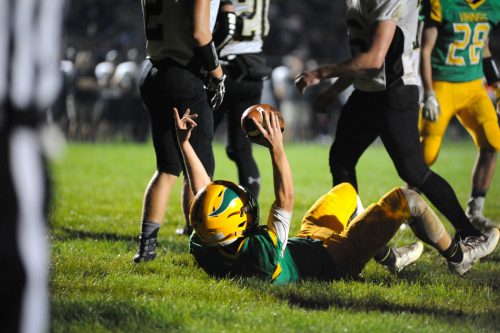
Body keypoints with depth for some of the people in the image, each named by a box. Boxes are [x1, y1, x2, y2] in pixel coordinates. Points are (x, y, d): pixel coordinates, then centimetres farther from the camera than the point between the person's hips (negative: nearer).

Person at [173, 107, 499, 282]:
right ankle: (458, 256, 20)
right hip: (335, 260, -8)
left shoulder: (206, 251, -22)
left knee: (346, 191, 28)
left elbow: (203, 190, -10)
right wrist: (277, 149, -39)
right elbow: (286, 200, -36)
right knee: (406, 199, -6)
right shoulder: (260, 254, -43)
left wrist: (184, 144, -10)